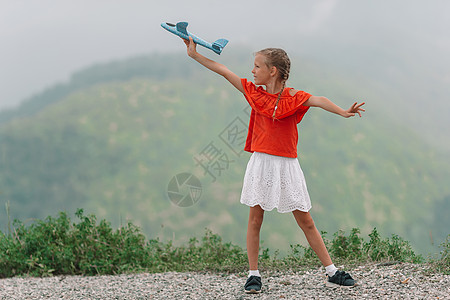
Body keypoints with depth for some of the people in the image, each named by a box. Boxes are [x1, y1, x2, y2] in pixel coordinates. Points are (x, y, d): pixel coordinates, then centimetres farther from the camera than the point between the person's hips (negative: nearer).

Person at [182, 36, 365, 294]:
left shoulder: (292, 97, -5)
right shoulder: (254, 92, 6)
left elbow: (318, 101, -22)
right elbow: (224, 71, 8)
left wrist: (343, 112, -40)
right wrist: (195, 54, 10)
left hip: (286, 166, -2)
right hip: (261, 163, 3)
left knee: (306, 221, 2)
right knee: (255, 219, 2)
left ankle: (332, 273, 7)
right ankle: (254, 275, 10)